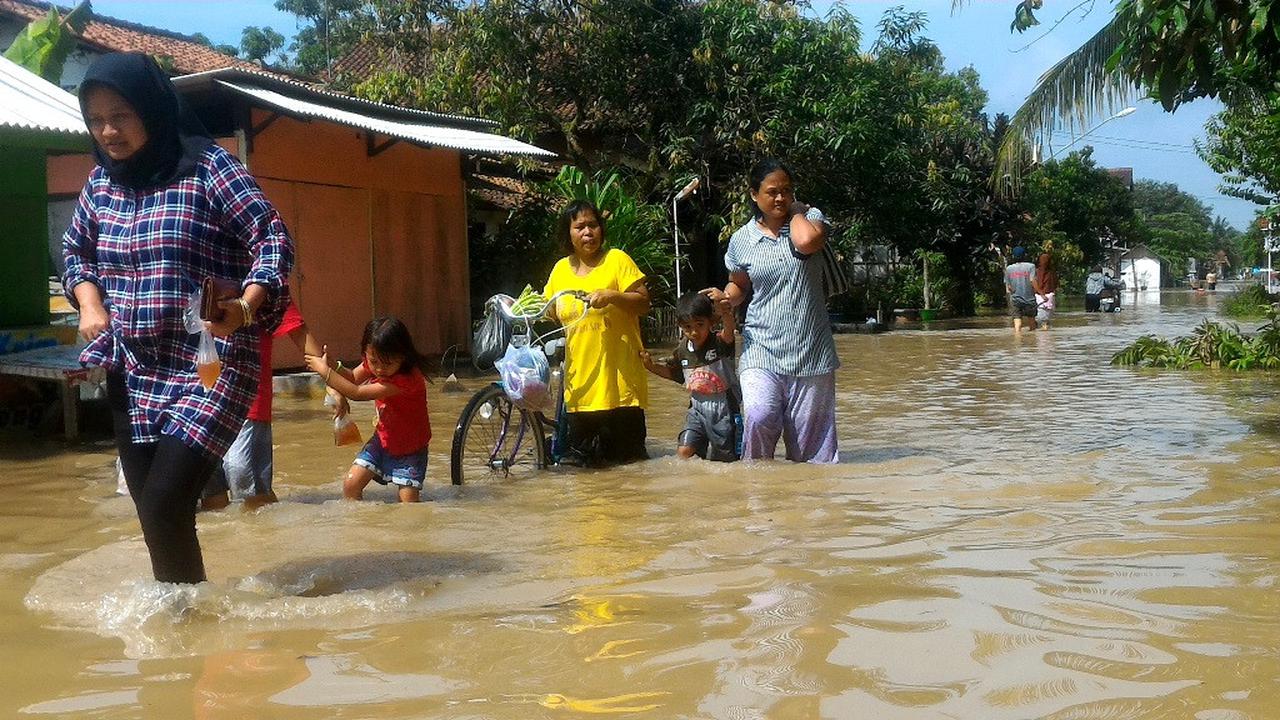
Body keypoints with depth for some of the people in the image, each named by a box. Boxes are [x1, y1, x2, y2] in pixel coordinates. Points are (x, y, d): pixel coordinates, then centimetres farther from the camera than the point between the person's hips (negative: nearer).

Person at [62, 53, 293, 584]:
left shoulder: (208, 167, -10)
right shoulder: (101, 182, 9)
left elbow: (273, 239, -13)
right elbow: (75, 249, 24)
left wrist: (246, 307, -29)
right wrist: (90, 302, 4)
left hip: (210, 367, -7)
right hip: (134, 371, 7)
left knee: (164, 507, -15)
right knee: (153, 515, 11)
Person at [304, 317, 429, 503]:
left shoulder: (408, 378, -35)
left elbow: (357, 393, -34)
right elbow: (353, 377, 9)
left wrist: (324, 371, -29)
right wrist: (332, 365, -13)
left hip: (409, 449, -6)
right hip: (383, 439, 6)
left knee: (408, 502, -12)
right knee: (350, 484, -6)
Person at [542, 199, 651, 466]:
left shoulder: (617, 259, -2)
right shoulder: (561, 269, 11)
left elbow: (643, 303, -8)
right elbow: (553, 312, 22)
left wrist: (611, 296, -21)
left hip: (617, 362, -4)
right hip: (580, 368, 4)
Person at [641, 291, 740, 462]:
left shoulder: (720, 343, -16)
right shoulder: (683, 350, 1)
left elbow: (729, 328, -39)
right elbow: (672, 372, 20)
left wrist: (724, 310, -60)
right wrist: (651, 366, 3)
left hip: (724, 410, -4)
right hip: (698, 410, 4)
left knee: (726, 458, 6)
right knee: (683, 451, -10)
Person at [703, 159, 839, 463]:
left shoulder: (810, 218, 3)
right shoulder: (741, 239, 6)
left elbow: (808, 242, -23)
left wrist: (796, 210, -5)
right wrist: (727, 297, -1)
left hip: (810, 350, 0)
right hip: (761, 349, 0)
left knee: (810, 433, 4)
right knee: (759, 417, -23)